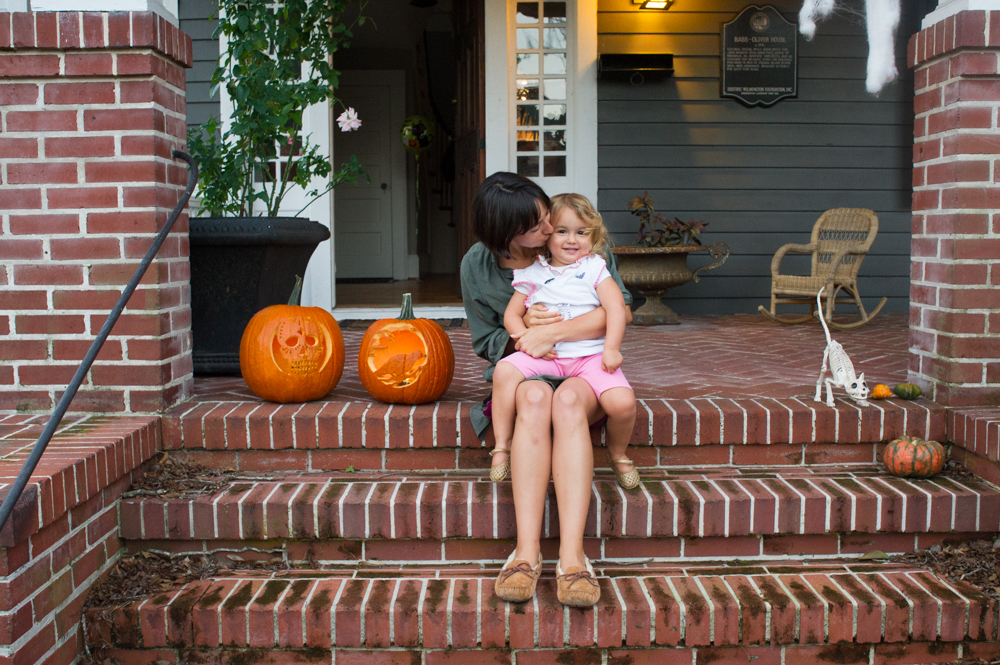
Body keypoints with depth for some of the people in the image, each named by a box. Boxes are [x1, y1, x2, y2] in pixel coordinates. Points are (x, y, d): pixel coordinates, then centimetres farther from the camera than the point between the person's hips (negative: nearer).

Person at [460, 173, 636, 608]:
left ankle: (572, 555, -44)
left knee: (568, 401, -38)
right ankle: (527, 551, -42)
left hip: (583, 369, 0)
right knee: (534, 398, -38)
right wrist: (523, 328, -14)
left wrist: (550, 332, -21)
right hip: (523, 372, 1)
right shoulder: (478, 265, 0)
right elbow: (485, 341, 8)